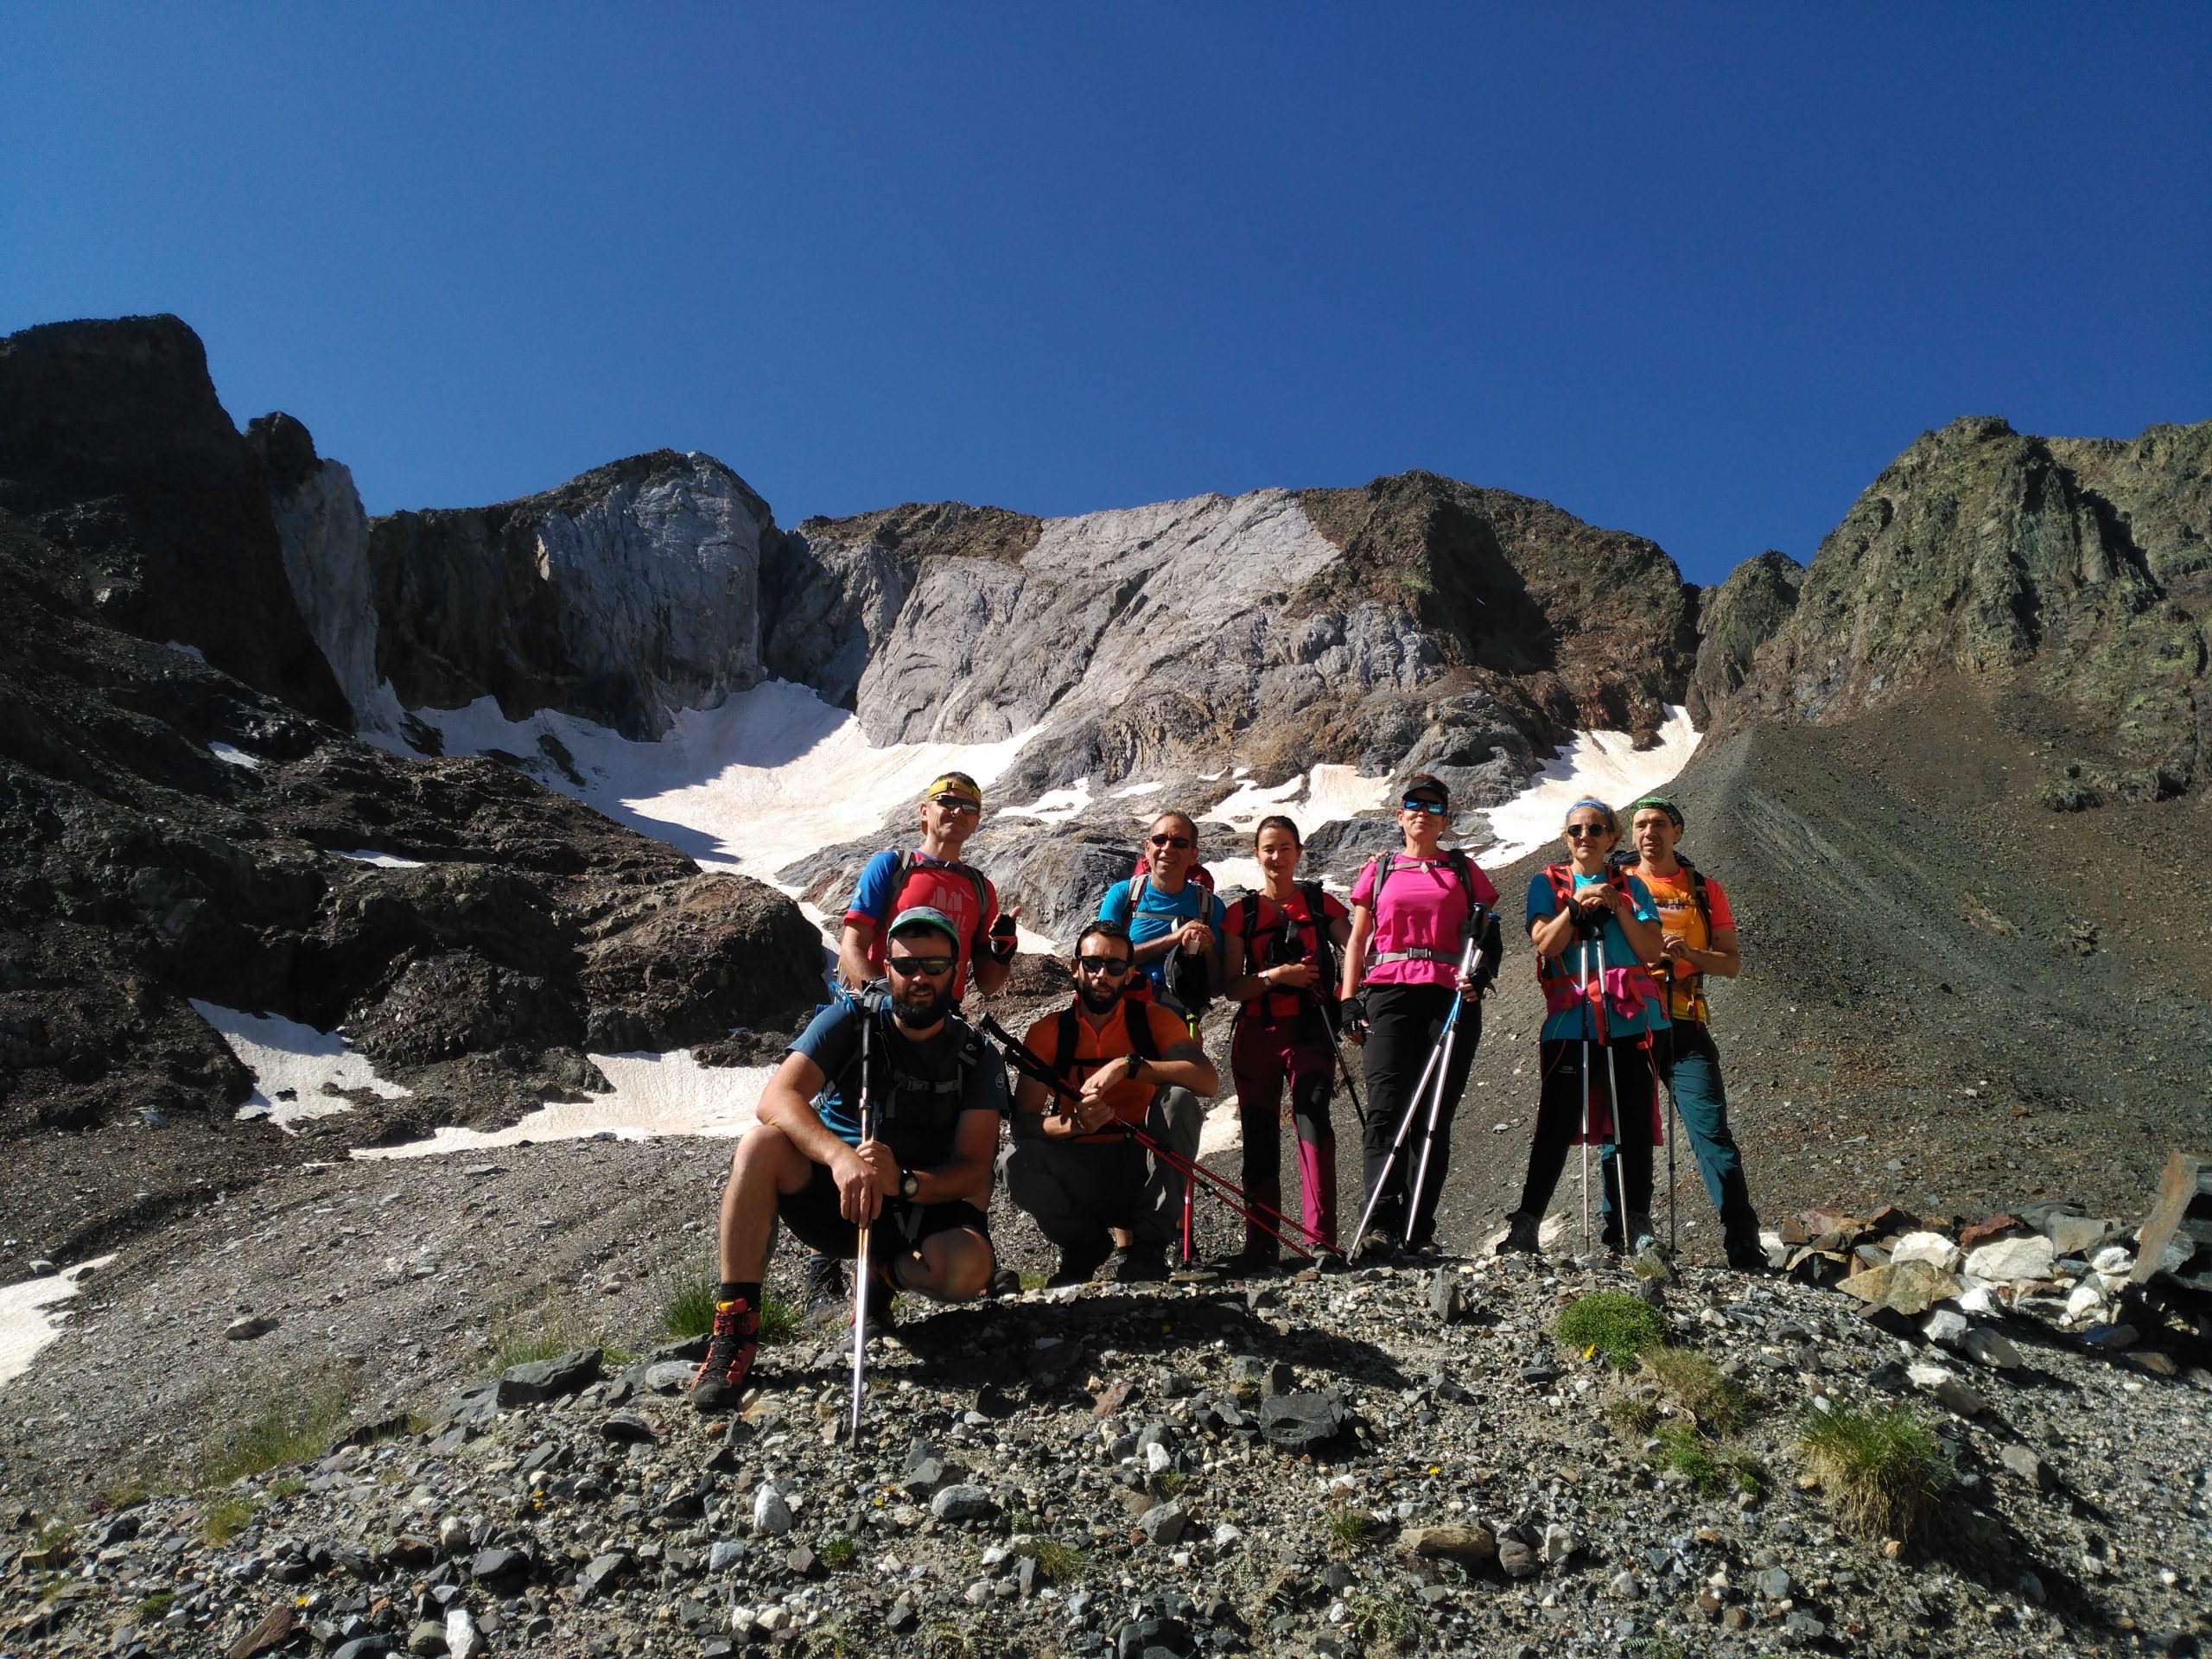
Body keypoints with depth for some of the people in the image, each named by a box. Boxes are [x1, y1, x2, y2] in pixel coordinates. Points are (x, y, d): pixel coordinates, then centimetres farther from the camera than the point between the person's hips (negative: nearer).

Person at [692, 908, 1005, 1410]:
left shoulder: (977, 1059, -4)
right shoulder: (851, 1020, -6)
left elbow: (973, 1170, -11)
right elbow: (778, 1097, -22)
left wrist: (903, 1181, -33)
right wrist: (840, 1156, -42)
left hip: (917, 1210, 0)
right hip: (829, 1195, 0)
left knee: (968, 1266, -32)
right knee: (762, 1143, -30)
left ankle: (885, 1274, 2)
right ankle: (734, 1328, -24)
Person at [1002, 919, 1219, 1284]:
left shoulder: (1154, 1020, -2)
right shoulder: (1048, 1033, -1)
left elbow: (1208, 1080, -19)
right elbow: (1022, 1122, -10)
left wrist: (1129, 1066, -30)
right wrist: (1073, 1125, -31)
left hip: (1143, 1170, 0)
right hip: (1078, 1171, 1)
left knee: (1179, 1098, -25)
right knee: (1018, 1160, -28)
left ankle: (1146, 1244, -14)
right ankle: (1086, 1242, 3)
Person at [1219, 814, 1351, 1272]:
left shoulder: (1321, 903, 7)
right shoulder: (1241, 913, 8)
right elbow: (1231, 988, 1)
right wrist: (1276, 975, -13)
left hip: (1309, 1031, -2)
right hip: (1256, 1033, 2)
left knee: (1313, 1121, -16)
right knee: (1258, 1135, 4)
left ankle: (1321, 1239, -15)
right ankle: (1260, 1244, 12)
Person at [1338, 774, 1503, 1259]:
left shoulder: (1463, 870, 16)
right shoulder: (1379, 869, 17)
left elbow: (1489, 937, 14)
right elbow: (1357, 940, 15)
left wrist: (1481, 972, -7)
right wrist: (1349, 1001, 4)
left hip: (1451, 996, 1)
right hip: (1390, 994, 0)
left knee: (1435, 1114, -1)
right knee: (1385, 1107, -14)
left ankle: (1420, 1229, 3)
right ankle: (1380, 1224, -20)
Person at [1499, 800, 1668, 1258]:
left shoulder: (1631, 886, 16)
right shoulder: (1547, 883, 12)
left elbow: (1651, 952, 4)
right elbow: (1545, 943, -2)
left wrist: (1618, 907, -6)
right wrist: (1577, 905, -13)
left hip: (1630, 1018, 2)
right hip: (1571, 1020, -2)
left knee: (1633, 1127, -1)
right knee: (1556, 1124, -7)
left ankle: (1632, 1226, 6)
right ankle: (1525, 1223, -4)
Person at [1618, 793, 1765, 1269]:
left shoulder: (1705, 890, 11)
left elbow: (1732, 962, 8)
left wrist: (1689, 953, -11)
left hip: (1684, 1025, 0)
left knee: (1711, 1131, -7)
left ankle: (1745, 1248, -3)